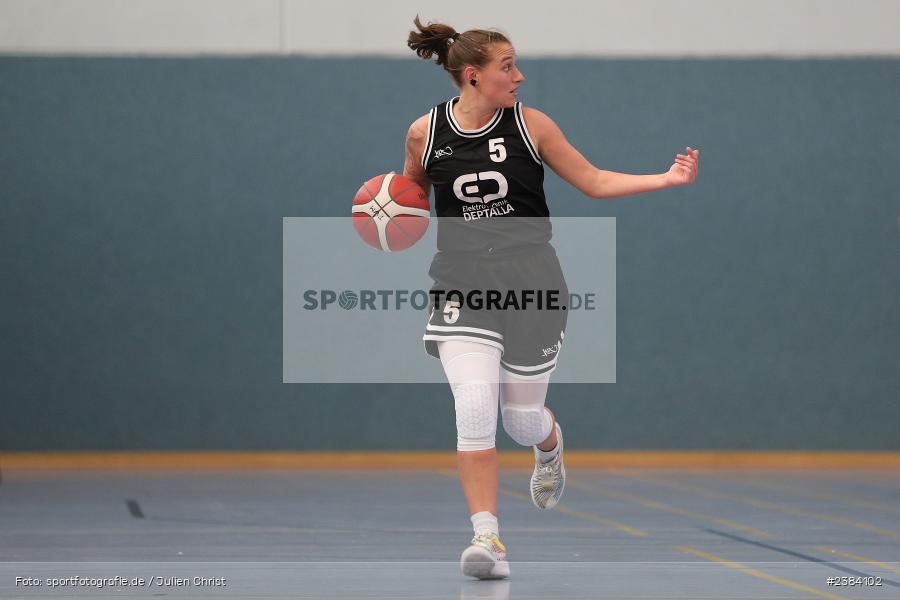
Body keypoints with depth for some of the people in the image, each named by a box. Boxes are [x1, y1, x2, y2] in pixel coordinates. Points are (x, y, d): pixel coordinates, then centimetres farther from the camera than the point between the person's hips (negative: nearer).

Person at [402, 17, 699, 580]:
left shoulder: (530, 124, -3)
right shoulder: (425, 132, -2)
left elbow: (594, 180, 2)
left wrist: (667, 178, -8)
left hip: (530, 278, 0)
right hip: (463, 281, 0)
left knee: (522, 416, 8)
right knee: (475, 408, -19)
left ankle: (551, 450, 47)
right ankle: (487, 535, -14)